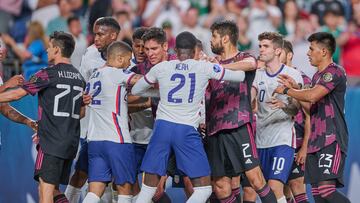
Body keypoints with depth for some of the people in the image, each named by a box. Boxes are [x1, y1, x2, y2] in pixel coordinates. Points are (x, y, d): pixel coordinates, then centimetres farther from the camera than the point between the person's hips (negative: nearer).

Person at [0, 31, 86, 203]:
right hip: (71, 142, 7)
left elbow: (16, 94, -6)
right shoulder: (79, 77, 13)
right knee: (53, 189, 15)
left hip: (51, 143, -7)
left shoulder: (48, 74, -9)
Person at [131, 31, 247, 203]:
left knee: (148, 188, 10)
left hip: (162, 126, 3)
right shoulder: (204, 68, 3)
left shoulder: (161, 68, 7)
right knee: (203, 188, 4)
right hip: (187, 130, -3)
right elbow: (241, 76, 11)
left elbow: (135, 90, 21)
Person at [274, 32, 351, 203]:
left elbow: (312, 96, -22)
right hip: (315, 141, 10)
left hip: (331, 139, -10)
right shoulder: (317, 76, 21)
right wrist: (294, 86, 11)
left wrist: (286, 90, -7)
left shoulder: (335, 72, -9)